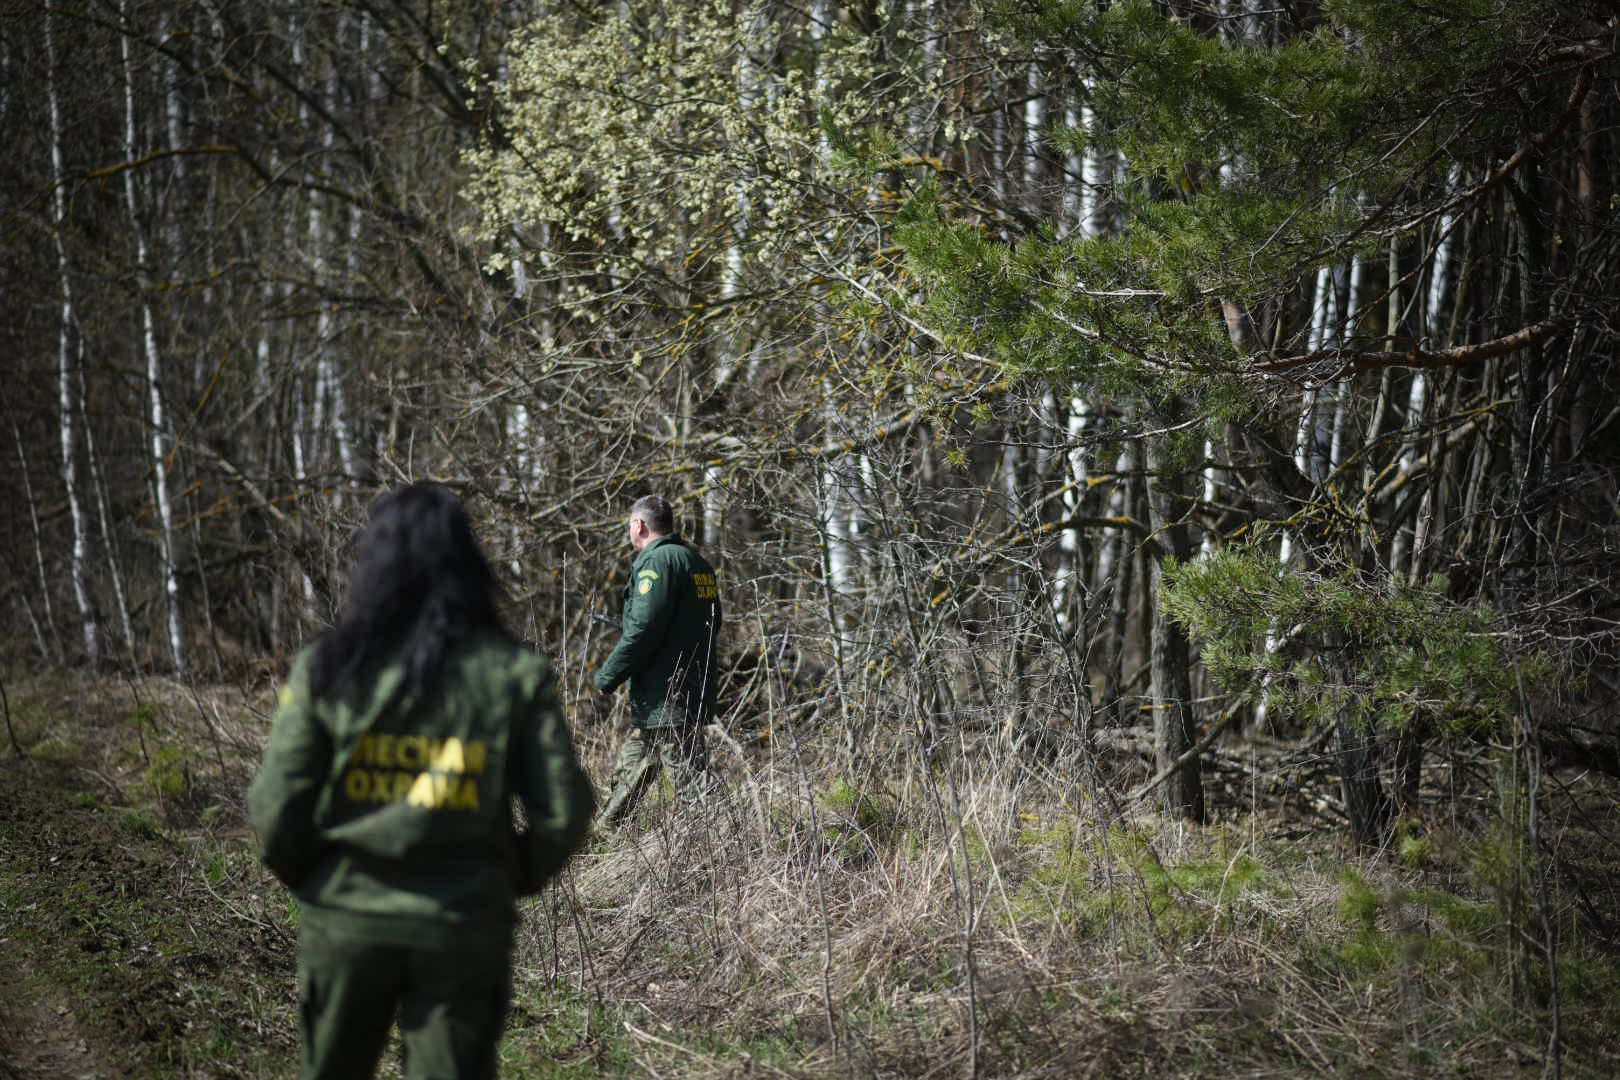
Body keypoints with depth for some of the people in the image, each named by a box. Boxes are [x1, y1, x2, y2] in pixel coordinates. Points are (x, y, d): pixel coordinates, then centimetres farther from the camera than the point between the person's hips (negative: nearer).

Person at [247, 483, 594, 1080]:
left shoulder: (327, 668, -7)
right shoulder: (513, 673, -6)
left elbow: (277, 804, -8)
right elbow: (564, 812, -7)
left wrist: (301, 874, 12)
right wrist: (517, 877, 12)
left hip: (347, 919, 1)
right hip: (463, 928, 0)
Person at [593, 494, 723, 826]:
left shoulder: (657, 560, -13)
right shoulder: (699, 563, 16)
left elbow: (643, 629, -21)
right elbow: (710, 627, 23)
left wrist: (607, 676, -10)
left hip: (665, 700, -10)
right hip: (695, 695, 10)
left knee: (692, 785, -9)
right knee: (629, 773, 19)